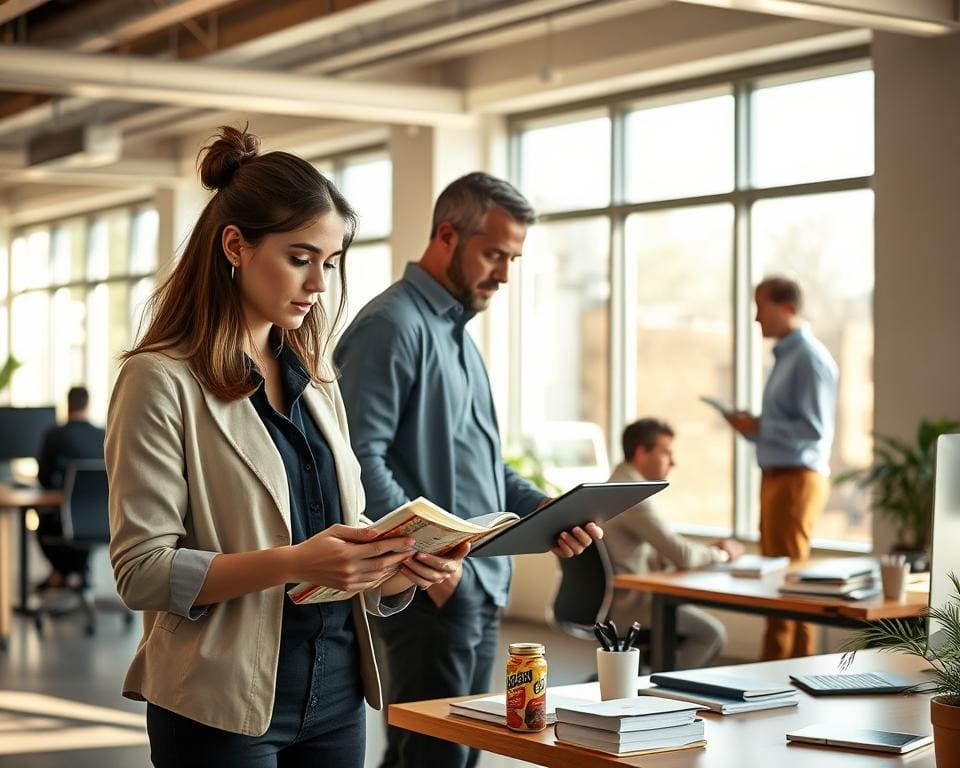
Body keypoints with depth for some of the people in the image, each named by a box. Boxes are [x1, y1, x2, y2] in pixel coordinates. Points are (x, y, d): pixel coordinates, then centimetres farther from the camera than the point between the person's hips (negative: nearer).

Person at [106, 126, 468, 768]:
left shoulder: (316, 380, 13)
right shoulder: (162, 381, -9)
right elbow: (142, 571, -15)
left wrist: (400, 567, -6)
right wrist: (292, 563, -26)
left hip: (335, 690, 6)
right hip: (224, 704, -6)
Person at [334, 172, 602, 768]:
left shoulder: (459, 332, 19)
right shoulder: (392, 326, -12)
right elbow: (362, 458, -21)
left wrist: (543, 509, 7)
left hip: (481, 588, 10)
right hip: (432, 590, -10)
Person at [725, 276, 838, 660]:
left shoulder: (810, 358, -14)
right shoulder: (785, 356, 16)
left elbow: (815, 429, -21)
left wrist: (759, 427, -15)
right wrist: (753, 425, 5)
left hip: (797, 479, -10)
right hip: (776, 476, 10)